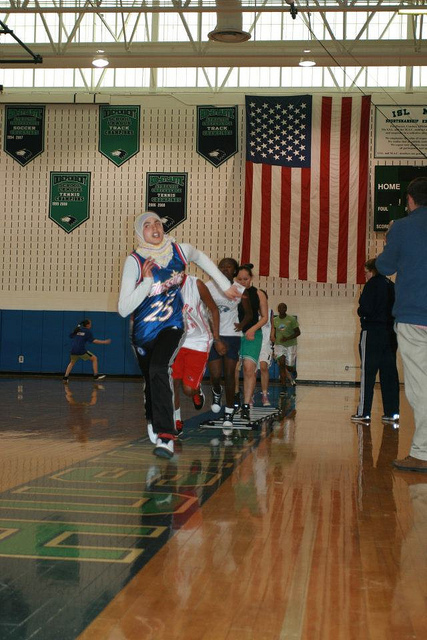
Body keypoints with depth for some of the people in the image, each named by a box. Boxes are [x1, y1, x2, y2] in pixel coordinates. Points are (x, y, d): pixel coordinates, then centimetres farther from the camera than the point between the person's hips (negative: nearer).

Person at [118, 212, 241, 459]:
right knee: (151, 381, 13)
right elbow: (123, 309, -20)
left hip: (171, 326, -1)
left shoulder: (180, 251, -8)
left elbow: (202, 258, 18)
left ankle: (166, 436, -32)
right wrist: (147, 281, -29)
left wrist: (226, 285, 18)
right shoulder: (134, 261, -16)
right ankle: (153, 423, 45)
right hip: (143, 332, 1)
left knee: (159, 370, -27)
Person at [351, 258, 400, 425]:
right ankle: (392, 412, 7)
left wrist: (360, 312, 5)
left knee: (367, 372, -3)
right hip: (390, 334, 6)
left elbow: (365, 309, -15)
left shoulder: (372, 284, -7)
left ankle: (364, 412, -4)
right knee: (389, 373, 7)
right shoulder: (392, 286, 14)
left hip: (372, 332, -6)